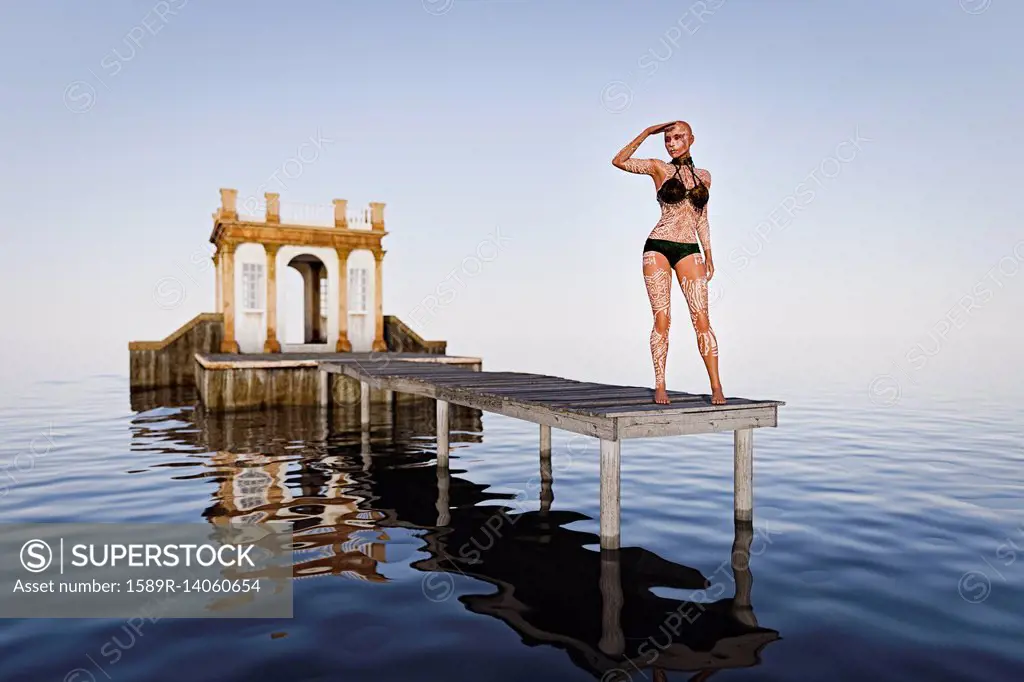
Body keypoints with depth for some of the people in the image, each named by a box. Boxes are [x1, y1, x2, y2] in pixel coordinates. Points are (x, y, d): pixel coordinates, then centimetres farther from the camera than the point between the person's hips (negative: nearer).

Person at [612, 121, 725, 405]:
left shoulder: (704, 176, 15)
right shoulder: (659, 168, 7)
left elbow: (701, 219, 20)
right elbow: (619, 161, -4)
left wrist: (708, 255, 14)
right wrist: (647, 132, -4)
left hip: (689, 251, 2)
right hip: (658, 248, -2)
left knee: (701, 318, -7)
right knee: (662, 319, -5)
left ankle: (716, 387, -4)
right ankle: (660, 387, 3)